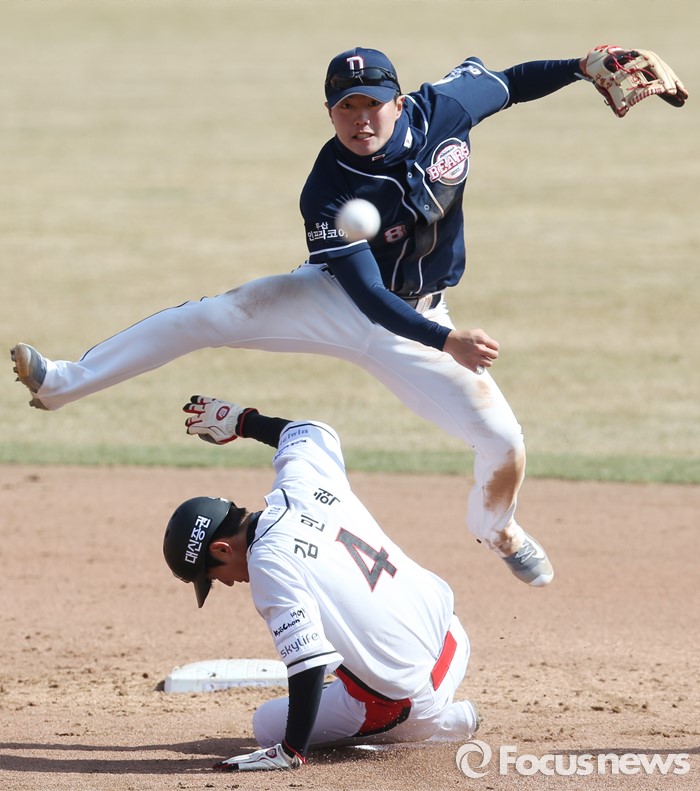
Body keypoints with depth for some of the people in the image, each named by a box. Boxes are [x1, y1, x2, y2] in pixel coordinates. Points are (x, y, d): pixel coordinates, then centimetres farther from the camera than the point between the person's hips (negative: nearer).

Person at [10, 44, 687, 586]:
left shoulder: (446, 108, -19)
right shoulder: (328, 192, -28)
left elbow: (509, 82, 2)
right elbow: (367, 294, -33)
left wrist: (584, 67, -14)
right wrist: (449, 341, -46)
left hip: (417, 323, 3)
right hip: (338, 302, -2)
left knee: (503, 444, -8)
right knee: (210, 316, -19)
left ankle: (494, 527, 28)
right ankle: (63, 382, -13)